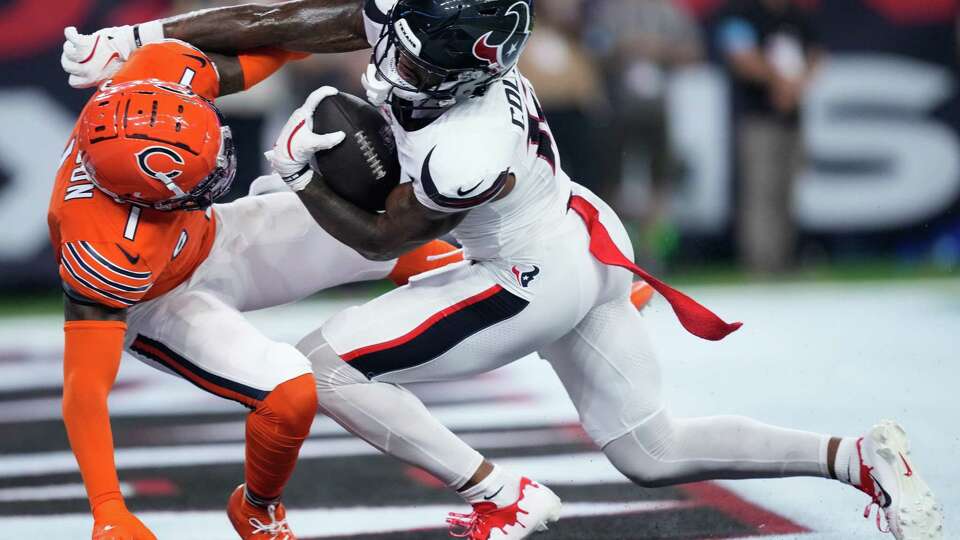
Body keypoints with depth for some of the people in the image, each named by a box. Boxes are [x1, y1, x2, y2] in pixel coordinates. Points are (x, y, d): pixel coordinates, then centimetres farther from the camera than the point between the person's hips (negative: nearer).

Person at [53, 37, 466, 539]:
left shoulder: (161, 71, -31)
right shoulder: (105, 251, -44)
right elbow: (83, 388, -42)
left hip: (211, 238, 6)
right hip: (154, 303, -6)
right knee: (292, 394, -23)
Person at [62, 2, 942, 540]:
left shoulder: (468, 154, -35)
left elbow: (380, 238, -16)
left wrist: (298, 172, -12)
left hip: (539, 281, -9)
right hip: (586, 240, 9)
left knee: (326, 365, -8)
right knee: (653, 453, 17)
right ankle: (858, 457, 10)